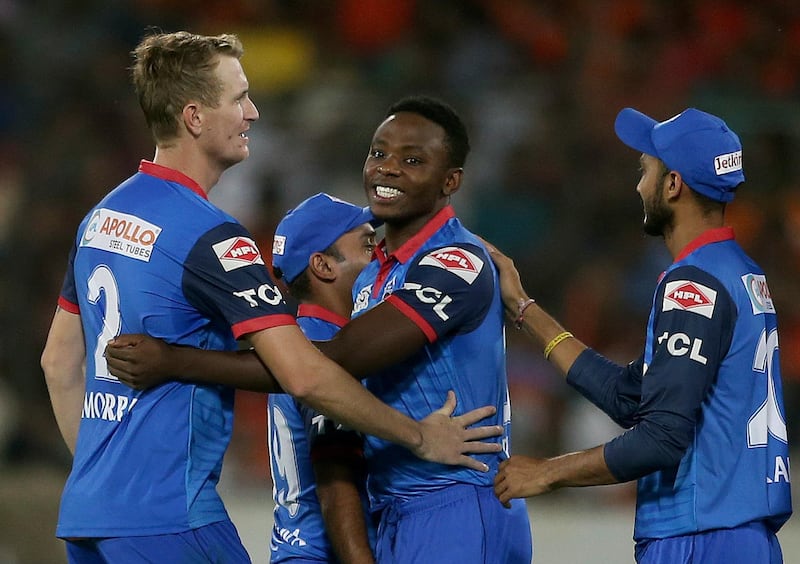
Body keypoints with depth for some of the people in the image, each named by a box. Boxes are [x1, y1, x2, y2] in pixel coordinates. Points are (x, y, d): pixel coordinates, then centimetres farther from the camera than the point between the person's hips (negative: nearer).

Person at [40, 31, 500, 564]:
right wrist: (420, 436, -8)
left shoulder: (100, 217, 12)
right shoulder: (210, 236, -14)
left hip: (85, 511, 8)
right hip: (164, 517, -8)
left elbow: (59, 361, 20)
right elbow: (304, 375, -19)